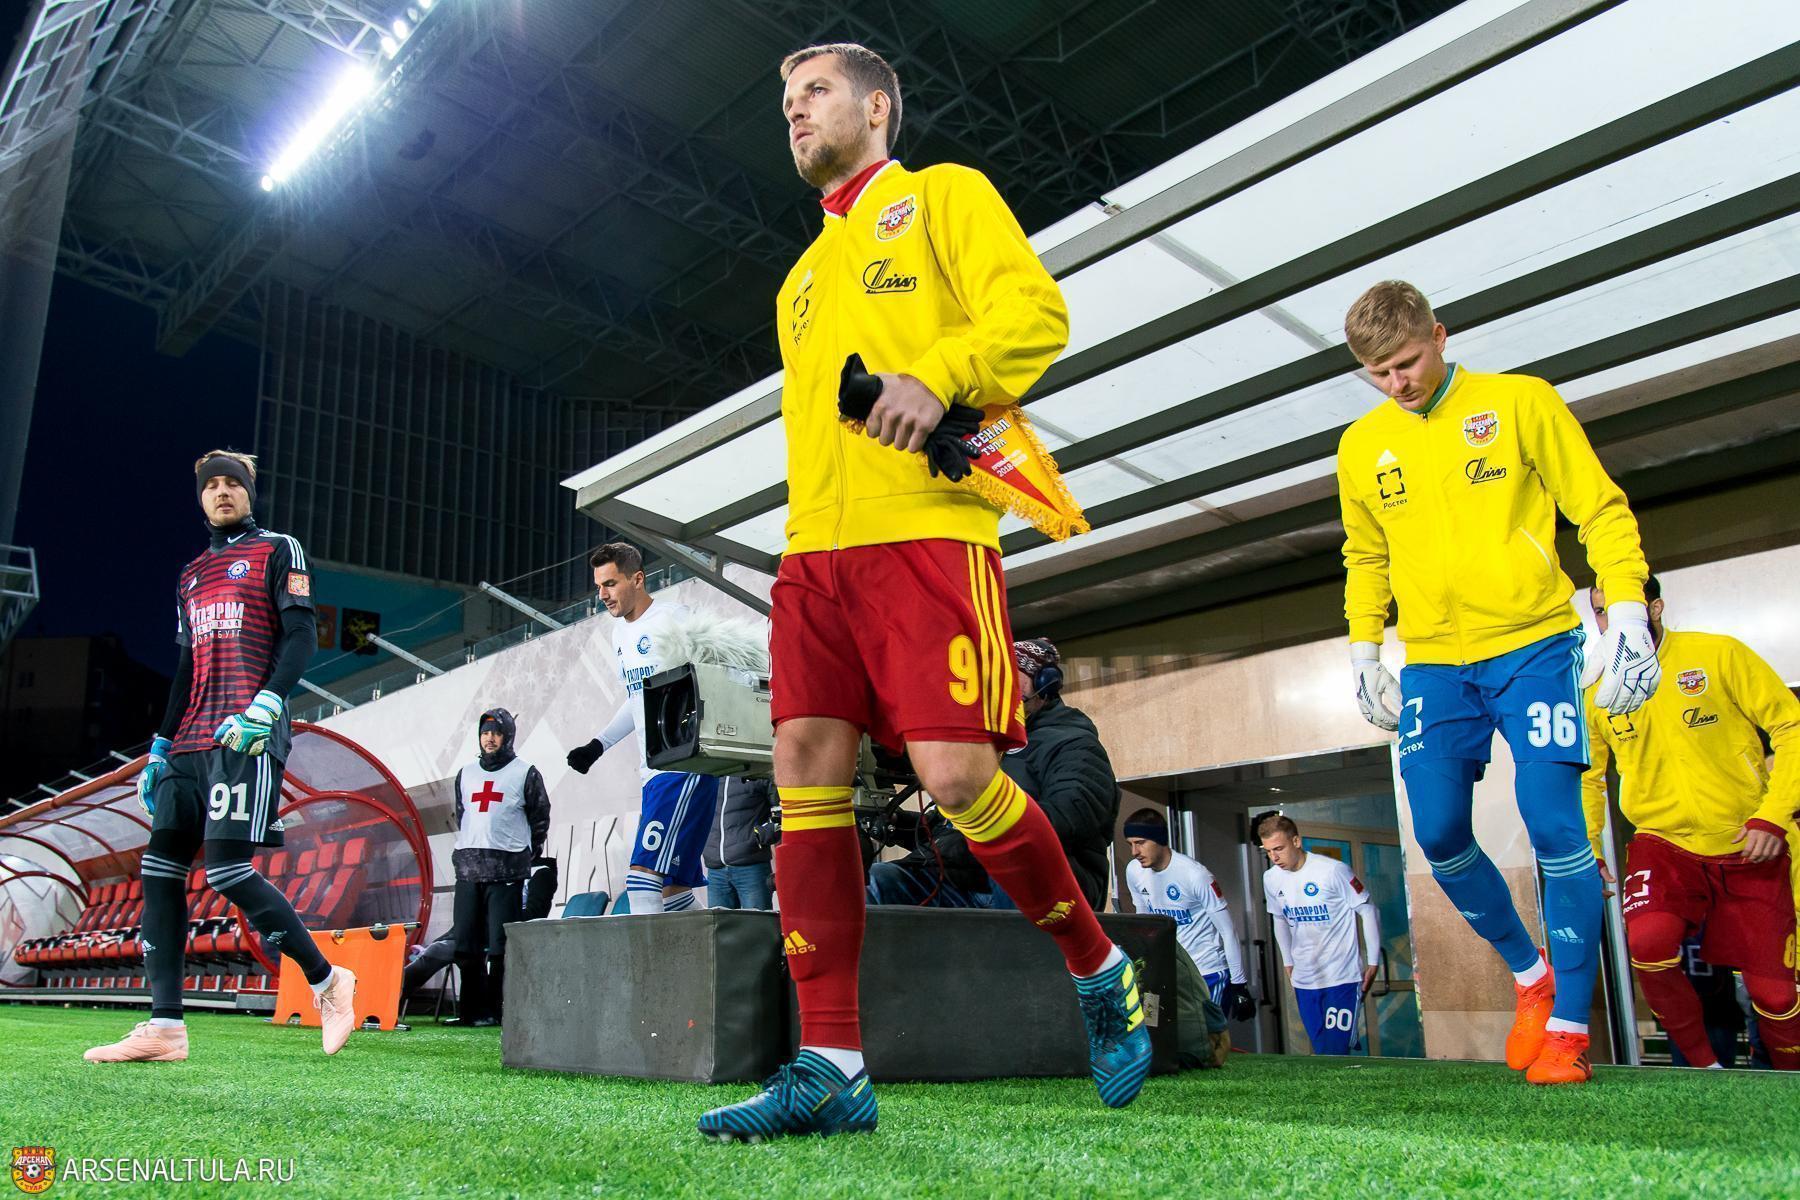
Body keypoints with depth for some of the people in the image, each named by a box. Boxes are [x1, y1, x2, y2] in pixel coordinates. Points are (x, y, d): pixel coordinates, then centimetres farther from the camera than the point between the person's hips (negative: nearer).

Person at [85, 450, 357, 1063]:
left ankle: (326, 980, -2)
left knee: (228, 869, -16)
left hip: (248, 736, -7)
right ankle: (164, 1028, 2)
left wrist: (266, 704, -20)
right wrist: (160, 747, 20)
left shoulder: (277, 550, 6)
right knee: (160, 868, -1)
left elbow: (301, 634, -6)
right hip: (192, 741, 7)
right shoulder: (192, 574, 25)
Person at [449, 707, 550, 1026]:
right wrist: (467, 850, 16)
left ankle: (494, 1009, 1)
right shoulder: (466, 774, 18)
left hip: (507, 869, -5)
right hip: (468, 868, 5)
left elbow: (540, 820, 7)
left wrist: (524, 856, 5)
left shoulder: (525, 773, 4)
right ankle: (474, 1009, 14)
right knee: (465, 943, 4)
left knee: (500, 946, -6)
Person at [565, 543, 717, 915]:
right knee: (670, 885, 8)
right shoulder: (620, 633, 20)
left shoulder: (672, 618, -7)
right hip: (653, 772, 9)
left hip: (686, 766, -9)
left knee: (643, 872, -18)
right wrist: (599, 745, 23)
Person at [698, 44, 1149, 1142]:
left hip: (926, 528, -6)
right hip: (816, 548, 7)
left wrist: (940, 375, -21)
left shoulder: (944, 196, 12)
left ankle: (1103, 973, 11)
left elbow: (1036, 311, -4)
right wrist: (812, 529, 14)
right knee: (807, 773, -7)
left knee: (956, 776, -15)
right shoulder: (806, 273, 31)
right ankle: (831, 1068, -3)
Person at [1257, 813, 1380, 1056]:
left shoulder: (1333, 870, -16)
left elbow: (1367, 911, -7)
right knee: (1320, 1050, 9)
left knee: (1335, 1050, -12)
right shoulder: (1271, 878, 1)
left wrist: (1373, 961, -4)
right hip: (1303, 979, 5)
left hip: (1342, 975, -5)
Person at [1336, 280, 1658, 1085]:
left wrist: (1626, 611, -11)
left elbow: (1603, 511, 0)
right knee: (1440, 835, -4)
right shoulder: (1362, 446, 10)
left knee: (1554, 824, -12)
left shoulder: (1522, 403, 0)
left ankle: (1569, 1023, 3)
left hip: (1533, 644, -3)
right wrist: (1363, 651, 13)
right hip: (1432, 664, 4)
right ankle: (1528, 972, 22)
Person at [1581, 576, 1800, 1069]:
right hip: (1665, 844, 1)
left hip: (1750, 849, -1)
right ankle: (1704, 1066, -3)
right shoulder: (1596, 690, 0)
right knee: (1647, 941, -27)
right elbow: (1586, 776, 14)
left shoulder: (1720, 655, -8)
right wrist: (1588, 852, 8)